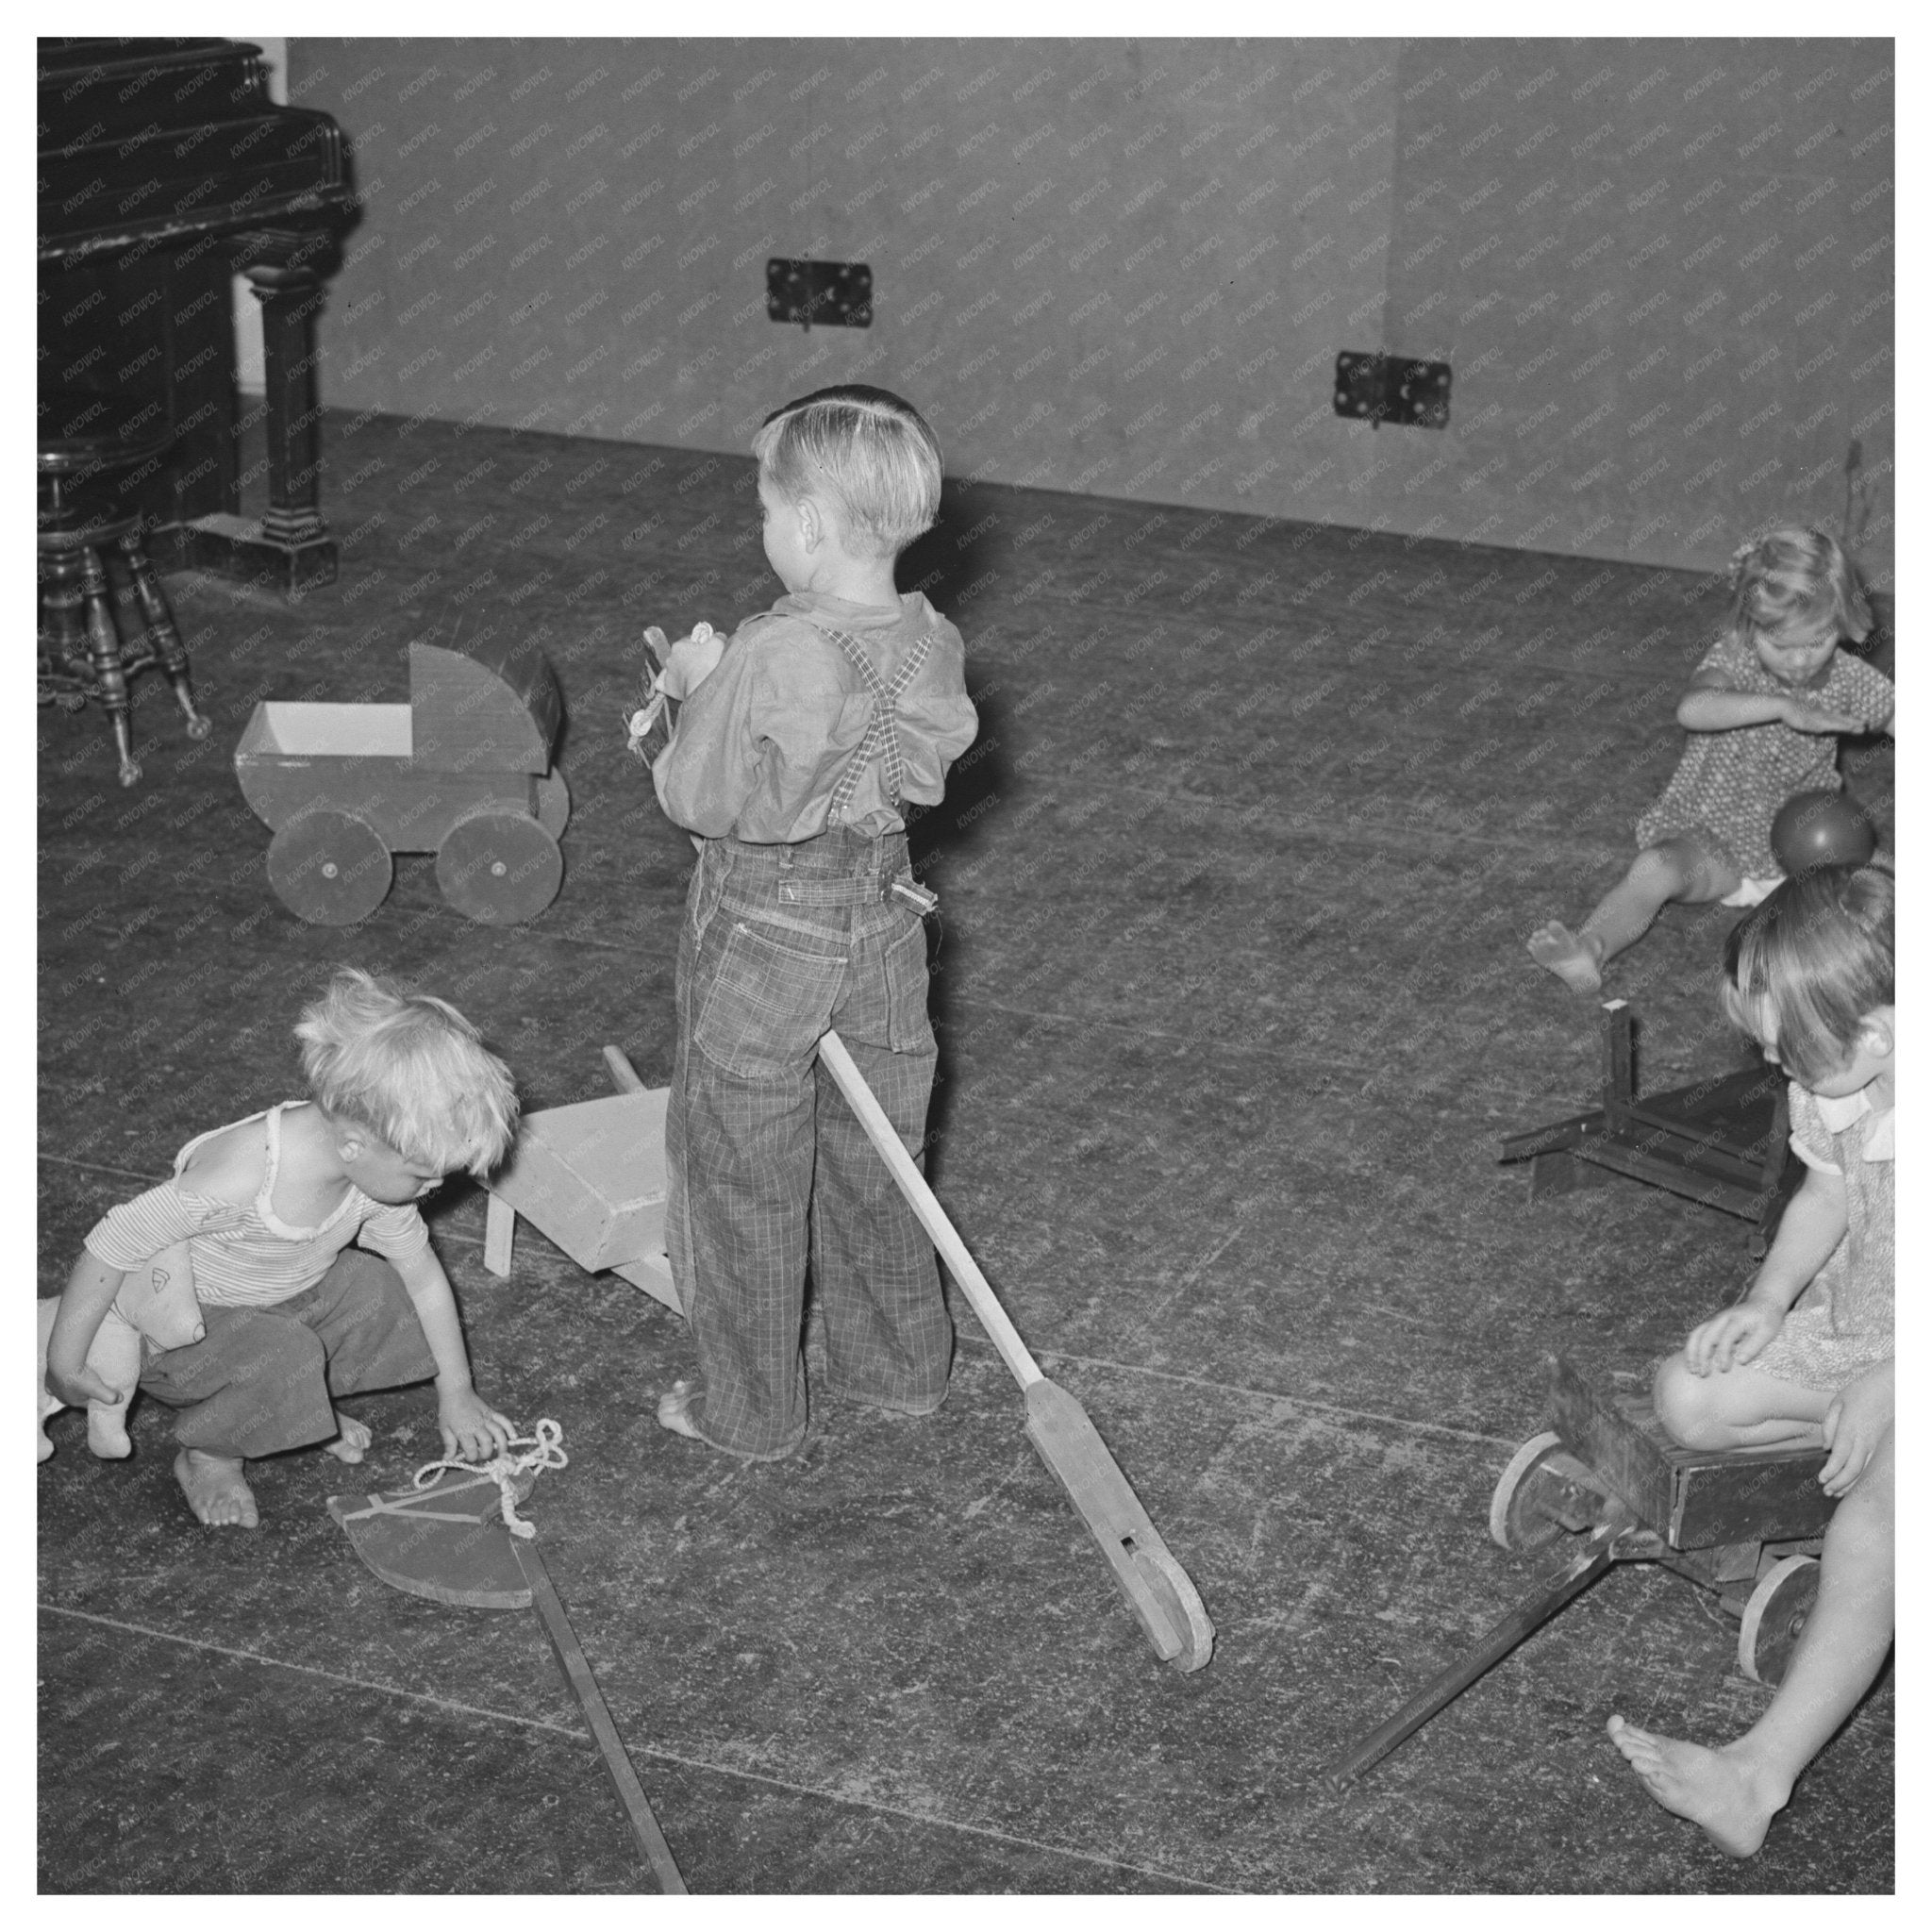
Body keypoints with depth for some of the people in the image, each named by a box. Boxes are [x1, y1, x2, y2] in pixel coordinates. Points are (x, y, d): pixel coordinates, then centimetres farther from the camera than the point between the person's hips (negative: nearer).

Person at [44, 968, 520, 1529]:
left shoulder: (378, 1171, -18)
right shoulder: (240, 1180, -41)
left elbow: (424, 1277, -2)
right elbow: (115, 1242, -31)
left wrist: (456, 1395, 4)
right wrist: (64, 1359, -22)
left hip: (283, 1302, 7)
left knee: (382, 1293, -10)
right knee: (284, 1357, -31)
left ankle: (301, 1409, 10)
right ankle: (206, 1456, -4)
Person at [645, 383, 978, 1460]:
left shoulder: (770, 658, -28)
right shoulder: (933, 645, -8)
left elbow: (696, 801, -19)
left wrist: (700, 686, -4)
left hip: (762, 936, -6)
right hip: (883, 919, 6)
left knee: (743, 1180, 11)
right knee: (875, 1158, 23)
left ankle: (751, 1412, 23)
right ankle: (901, 1368, 38)